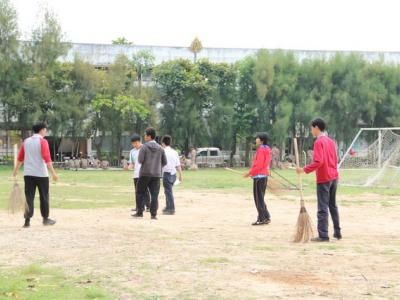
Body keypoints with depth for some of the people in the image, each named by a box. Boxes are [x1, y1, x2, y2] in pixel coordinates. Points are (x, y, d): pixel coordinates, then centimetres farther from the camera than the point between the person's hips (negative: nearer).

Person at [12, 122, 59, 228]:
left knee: (29, 196, 2)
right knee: (44, 196, 9)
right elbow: (47, 158, -17)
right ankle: (45, 219, 18)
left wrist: (16, 170, 25)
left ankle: (27, 220, -6)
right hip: (41, 173, -4)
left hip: (28, 174, 4)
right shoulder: (42, 141, -8)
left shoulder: (26, 141, 9)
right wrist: (53, 172, -19)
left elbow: (20, 158, 13)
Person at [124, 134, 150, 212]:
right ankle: (137, 207, 13)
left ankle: (148, 206, -4)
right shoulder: (132, 152, 13)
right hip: (136, 174, 5)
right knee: (137, 191, 8)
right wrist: (128, 167, -8)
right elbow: (132, 163, 15)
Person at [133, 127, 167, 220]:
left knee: (140, 193, 10)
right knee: (154, 195, 3)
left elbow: (140, 160, -14)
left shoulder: (144, 147, -7)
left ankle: (140, 212, 8)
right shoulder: (160, 148, 5)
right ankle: (153, 214, -2)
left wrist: (141, 161, 9)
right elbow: (164, 162, 6)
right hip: (156, 174, 3)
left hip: (145, 173, -3)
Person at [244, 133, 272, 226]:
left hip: (259, 176, -10)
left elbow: (259, 165, -20)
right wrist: (251, 173, 17)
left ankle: (262, 219, -4)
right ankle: (266, 217, 17)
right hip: (264, 175, 10)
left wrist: (250, 172, -13)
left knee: (258, 198, -5)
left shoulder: (261, 149, -14)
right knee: (260, 198, 16)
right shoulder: (266, 150, 16)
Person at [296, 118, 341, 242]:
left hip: (323, 179, -8)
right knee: (333, 205, 17)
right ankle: (337, 232, 21)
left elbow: (318, 162, -22)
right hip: (334, 176, 8)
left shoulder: (319, 142, -13)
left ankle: (323, 235, -8)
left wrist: (304, 169, -19)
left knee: (323, 208, -7)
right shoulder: (331, 141, 12)